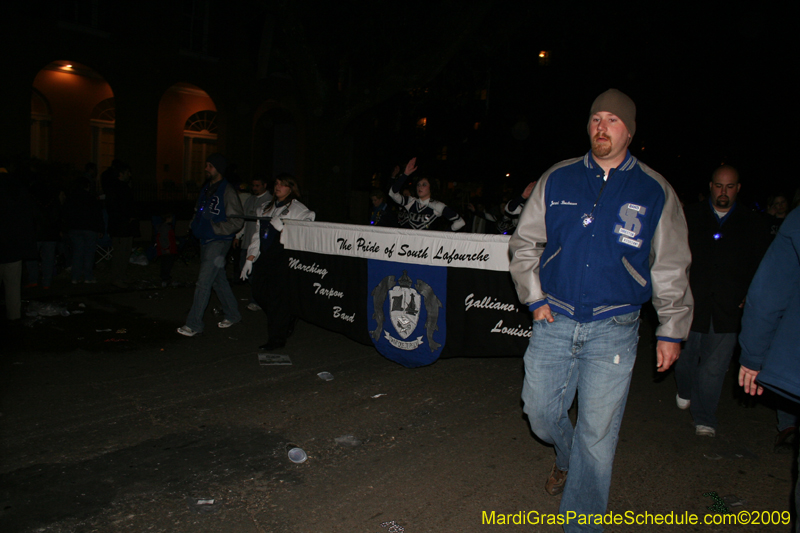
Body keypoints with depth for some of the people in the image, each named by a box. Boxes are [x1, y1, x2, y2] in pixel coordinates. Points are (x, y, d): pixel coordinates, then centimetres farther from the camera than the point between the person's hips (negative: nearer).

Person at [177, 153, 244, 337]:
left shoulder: (227, 191, -12)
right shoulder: (206, 189, 13)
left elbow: (236, 221, -15)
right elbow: (199, 211, 26)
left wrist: (216, 228, -19)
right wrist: (195, 224, 9)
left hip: (219, 241, -8)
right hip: (205, 240, 9)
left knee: (204, 281, -10)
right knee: (219, 280, 16)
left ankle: (194, 324, -5)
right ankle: (232, 314, 29)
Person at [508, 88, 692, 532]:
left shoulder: (655, 191, 2)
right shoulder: (556, 180, 4)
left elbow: (670, 268, 7)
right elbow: (524, 243, 11)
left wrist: (671, 330, 6)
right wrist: (534, 297, 3)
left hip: (614, 329, -1)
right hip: (554, 321, 2)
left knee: (597, 434, 3)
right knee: (540, 412, 9)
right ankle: (566, 457, 45)